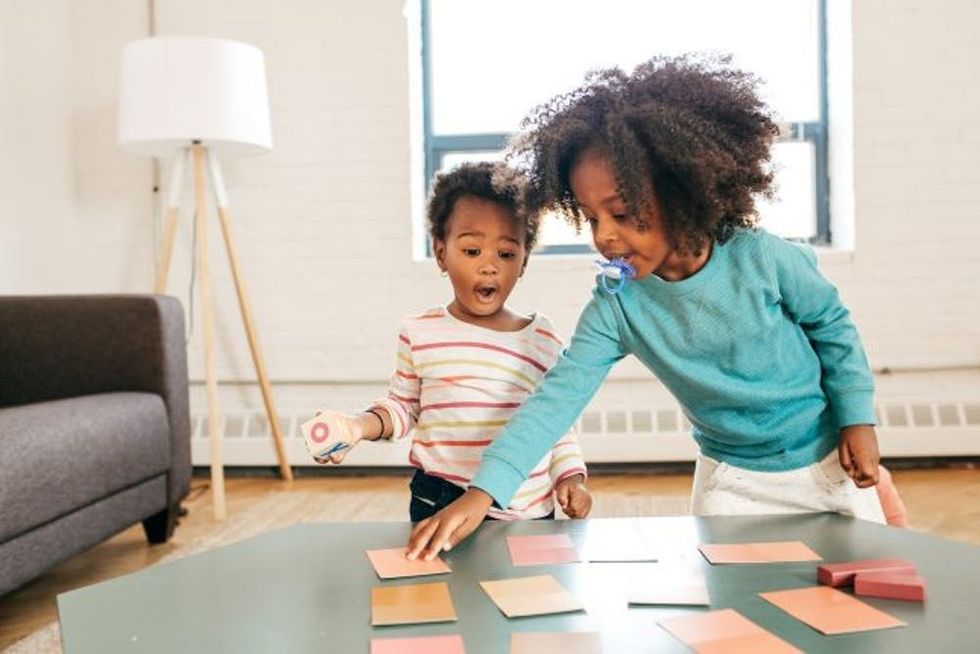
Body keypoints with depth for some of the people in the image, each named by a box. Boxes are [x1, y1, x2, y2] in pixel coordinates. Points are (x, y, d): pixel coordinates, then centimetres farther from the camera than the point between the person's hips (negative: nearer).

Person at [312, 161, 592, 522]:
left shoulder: (544, 340, 1)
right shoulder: (419, 333, -2)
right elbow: (403, 407, 9)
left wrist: (571, 477, -3)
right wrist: (361, 425, -8)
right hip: (439, 507, -1)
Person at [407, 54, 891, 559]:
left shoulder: (761, 258, -22)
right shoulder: (615, 307, -18)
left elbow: (834, 327, -4)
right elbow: (557, 397, -25)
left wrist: (857, 418, -5)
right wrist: (482, 492, -34)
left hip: (827, 462, 0)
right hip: (732, 481, 1)